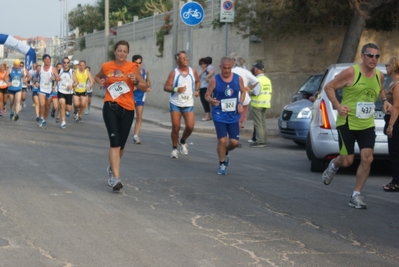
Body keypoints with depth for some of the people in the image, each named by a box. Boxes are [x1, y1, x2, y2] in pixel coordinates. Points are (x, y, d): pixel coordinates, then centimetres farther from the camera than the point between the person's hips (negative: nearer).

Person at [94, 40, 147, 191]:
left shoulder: (133, 67, 0)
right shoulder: (106, 66, 4)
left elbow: (144, 88, 1)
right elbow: (97, 77, 26)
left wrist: (135, 81, -18)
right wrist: (100, 82, 4)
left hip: (127, 109, 1)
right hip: (110, 107, -1)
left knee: (121, 144, 12)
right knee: (114, 142, -15)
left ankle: (112, 169, 39)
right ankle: (116, 178, -16)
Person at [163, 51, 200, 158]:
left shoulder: (193, 72, 3)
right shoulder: (174, 73, -5)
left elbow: (197, 81, 22)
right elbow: (166, 87, -7)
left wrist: (197, 90, 4)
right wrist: (176, 89, -23)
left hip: (188, 105, 2)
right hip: (175, 104, -2)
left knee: (190, 127, -10)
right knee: (175, 127, -4)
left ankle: (183, 142, 20)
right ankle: (174, 148, 14)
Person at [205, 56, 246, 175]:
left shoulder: (238, 78, 1)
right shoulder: (215, 80, -7)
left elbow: (243, 92, 15)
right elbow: (207, 95, -2)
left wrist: (240, 103, -2)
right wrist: (211, 100, -25)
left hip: (233, 115, 3)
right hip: (219, 115, -3)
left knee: (234, 142, 1)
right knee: (222, 140, -8)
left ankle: (225, 153, 36)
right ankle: (222, 164, 12)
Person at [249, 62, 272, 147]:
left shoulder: (257, 80, -16)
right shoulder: (267, 80, 11)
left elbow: (256, 92, -21)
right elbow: (270, 92, 12)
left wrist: (250, 92, -4)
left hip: (257, 104, -9)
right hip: (265, 103, 9)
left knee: (258, 124, -5)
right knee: (263, 123, 14)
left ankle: (260, 141, -6)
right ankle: (264, 140, 17)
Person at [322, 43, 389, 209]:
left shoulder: (379, 75, 4)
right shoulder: (351, 73, -13)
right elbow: (328, 87, -7)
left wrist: (384, 100, 7)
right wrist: (338, 106, -18)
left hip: (367, 125, 5)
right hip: (347, 123, -5)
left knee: (367, 159, -6)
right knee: (346, 161, -1)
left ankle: (356, 196, 6)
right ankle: (333, 166, 38)